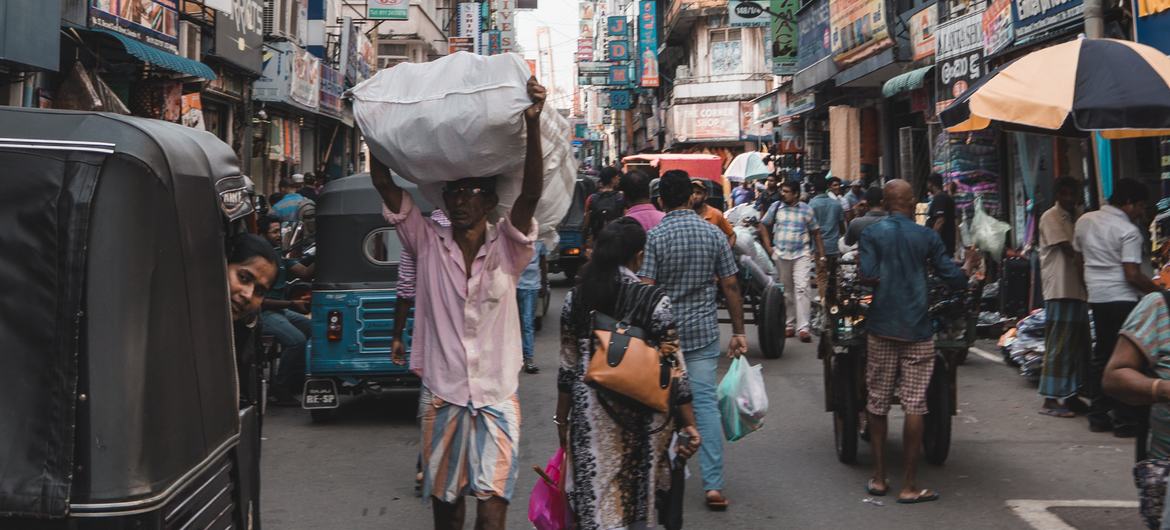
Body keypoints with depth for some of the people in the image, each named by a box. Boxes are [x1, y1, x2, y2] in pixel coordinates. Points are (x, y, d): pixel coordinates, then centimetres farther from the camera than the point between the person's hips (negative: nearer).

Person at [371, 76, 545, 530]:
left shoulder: (506, 248, -4)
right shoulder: (428, 245, 0)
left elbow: (532, 192, -20)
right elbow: (383, 182, -4)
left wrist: (533, 122, -33)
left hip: (495, 399, -2)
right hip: (441, 398, 2)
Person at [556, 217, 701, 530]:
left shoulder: (575, 299, -3)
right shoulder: (655, 301, -12)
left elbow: (568, 367, 3)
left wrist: (562, 419, 14)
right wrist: (688, 423, -2)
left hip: (589, 413, 2)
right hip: (641, 415, -2)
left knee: (595, 497, 9)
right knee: (636, 492, 17)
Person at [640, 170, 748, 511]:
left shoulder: (654, 237, -9)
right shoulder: (714, 234, 0)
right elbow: (730, 286, 1)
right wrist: (738, 332, 8)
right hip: (704, 332, 2)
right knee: (706, 403, 0)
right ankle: (713, 484, -6)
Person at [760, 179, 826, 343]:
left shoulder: (806, 209, 0)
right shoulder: (776, 207, 3)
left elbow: (816, 233, 7)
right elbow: (764, 225, 13)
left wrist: (821, 255, 4)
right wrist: (768, 247, 5)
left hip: (802, 254, -2)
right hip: (781, 255, 2)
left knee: (801, 288, -13)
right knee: (786, 291, 9)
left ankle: (803, 328, -15)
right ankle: (790, 324, 20)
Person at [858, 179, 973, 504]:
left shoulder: (872, 234, -1)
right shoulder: (927, 237, 0)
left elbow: (868, 276, -14)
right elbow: (954, 279, 2)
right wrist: (969, 265, 22)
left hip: (881, 328, 1)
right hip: (917, 330, -1)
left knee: (877, 402, 11)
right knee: (914, 405, 1)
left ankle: (879, 478, 16)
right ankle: (909, 486, 2)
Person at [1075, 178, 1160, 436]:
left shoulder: (1085, 220, 9)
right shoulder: (1128, 231, -12)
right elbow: (1132, 275, -17)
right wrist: (1157, 290, -8)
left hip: (1096, 297, 7)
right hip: (1122, 298, -7)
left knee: (1101, 355, 14)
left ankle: (1098, 416, 17)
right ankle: (1124, 421, 0)